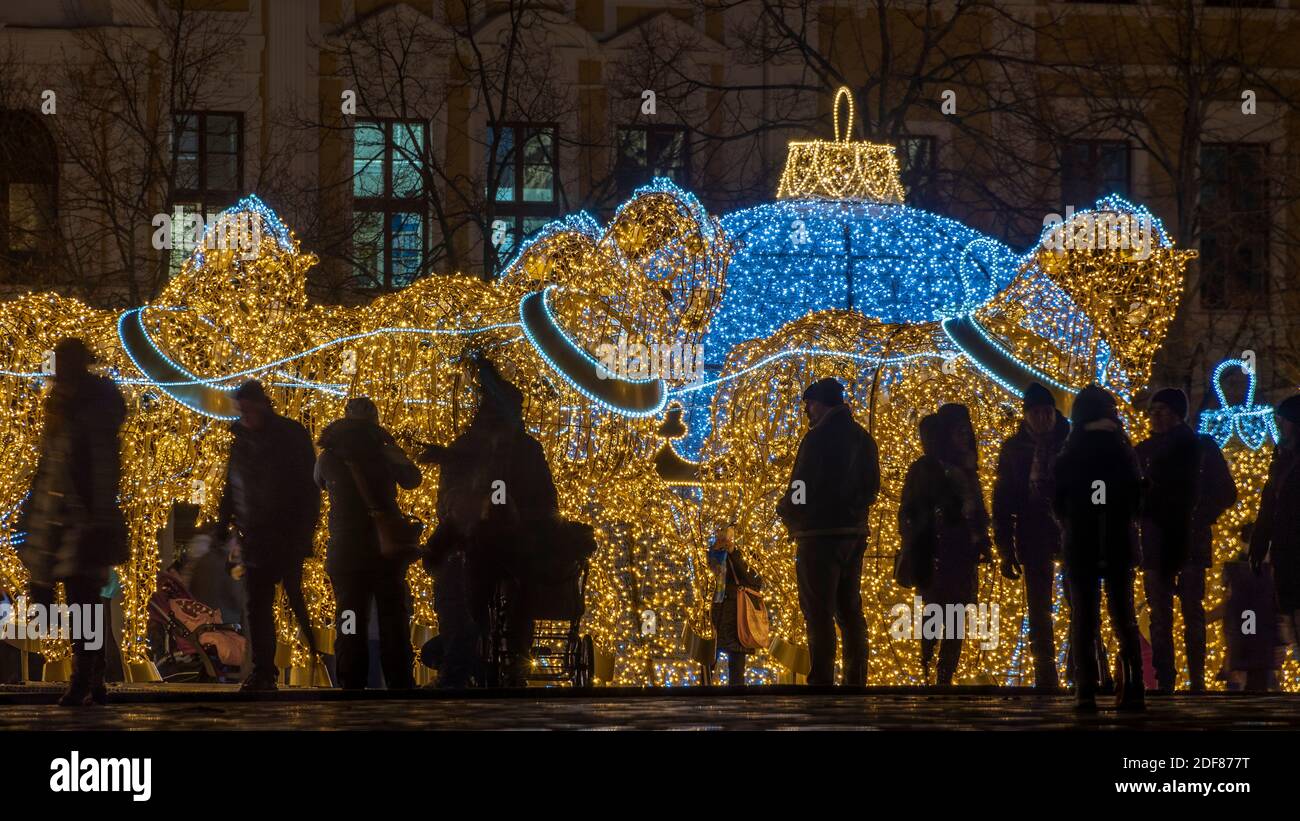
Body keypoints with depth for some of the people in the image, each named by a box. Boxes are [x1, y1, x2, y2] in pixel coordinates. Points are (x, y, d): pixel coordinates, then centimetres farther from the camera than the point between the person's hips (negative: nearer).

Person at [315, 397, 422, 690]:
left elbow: (318, 482, 18)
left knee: (350, 626, 8)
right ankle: (400, 684, 5)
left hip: (345, 553, 1)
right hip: (385, 552, -1)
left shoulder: (329, 458, -3)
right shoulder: (383, 455, -6)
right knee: (394, 623, 7)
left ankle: (352, 686, 5)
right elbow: (413, 479, 10)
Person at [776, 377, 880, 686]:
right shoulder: (862, 438, 10)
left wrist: (784, 511, 3)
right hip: (855, 533, 8)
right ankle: (856, 680, 13)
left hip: (819, 535, -8)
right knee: (850, 612, 12)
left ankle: (822, 681, -9)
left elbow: (800, 490, -15)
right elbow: (871, 487, 13)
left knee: (819, 614, -5)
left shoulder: (818, 437, -14)